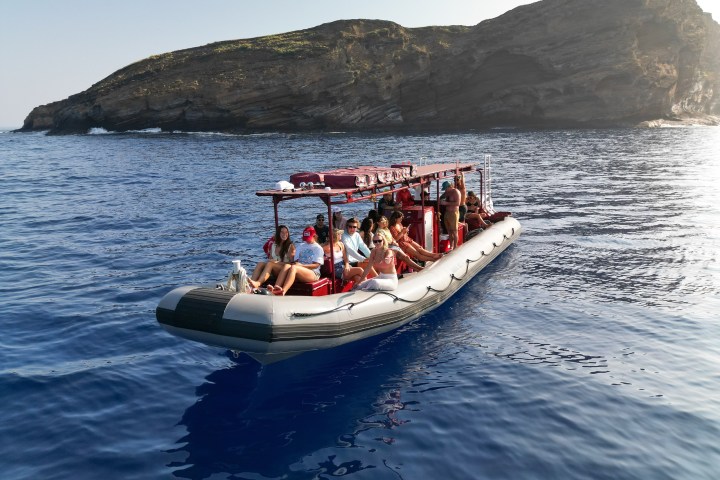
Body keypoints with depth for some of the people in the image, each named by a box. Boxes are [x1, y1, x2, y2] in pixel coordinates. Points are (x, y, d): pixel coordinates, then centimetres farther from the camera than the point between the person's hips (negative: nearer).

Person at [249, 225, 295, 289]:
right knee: (260, 263, -24)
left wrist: (277, 262, -14)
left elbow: (292, 262, -3)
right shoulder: (273, 245, 18)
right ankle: (249, 284, -47)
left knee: (270, 264, -33)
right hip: (274, 271, 4)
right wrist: (270, 260, -4)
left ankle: (258, 283, -55)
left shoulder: (290, 246, 4)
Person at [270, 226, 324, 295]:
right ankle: (275, 288, -51)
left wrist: (301, 265, -15)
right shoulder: (300, 246, 24)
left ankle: (283, 291, -58)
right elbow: (296, 260, 19)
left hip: (313, 273, -4)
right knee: (286, 265, -29)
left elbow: (316, 265, -3)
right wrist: (294, 263, -7)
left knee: (293, 268, -35)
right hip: (298, 271, 4)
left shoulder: (318, 248, 8)